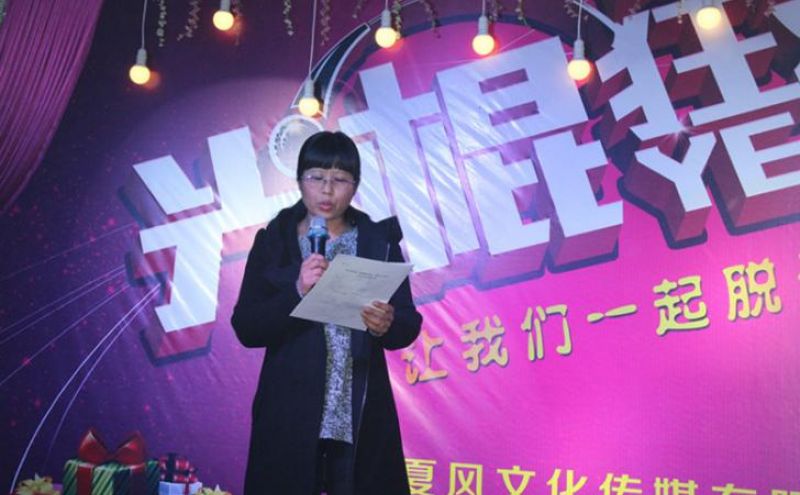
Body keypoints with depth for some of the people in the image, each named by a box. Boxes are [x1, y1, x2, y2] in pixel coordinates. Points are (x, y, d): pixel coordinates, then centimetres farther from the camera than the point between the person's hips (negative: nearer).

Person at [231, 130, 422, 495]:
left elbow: (409, 325, 0)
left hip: (361, 415, 1)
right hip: (290, 413, 0)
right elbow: (246, 328, -5)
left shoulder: (379, 241, 3)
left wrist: (387, 325, -21)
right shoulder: (272, 242, 1)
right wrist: (297, 292, -19)